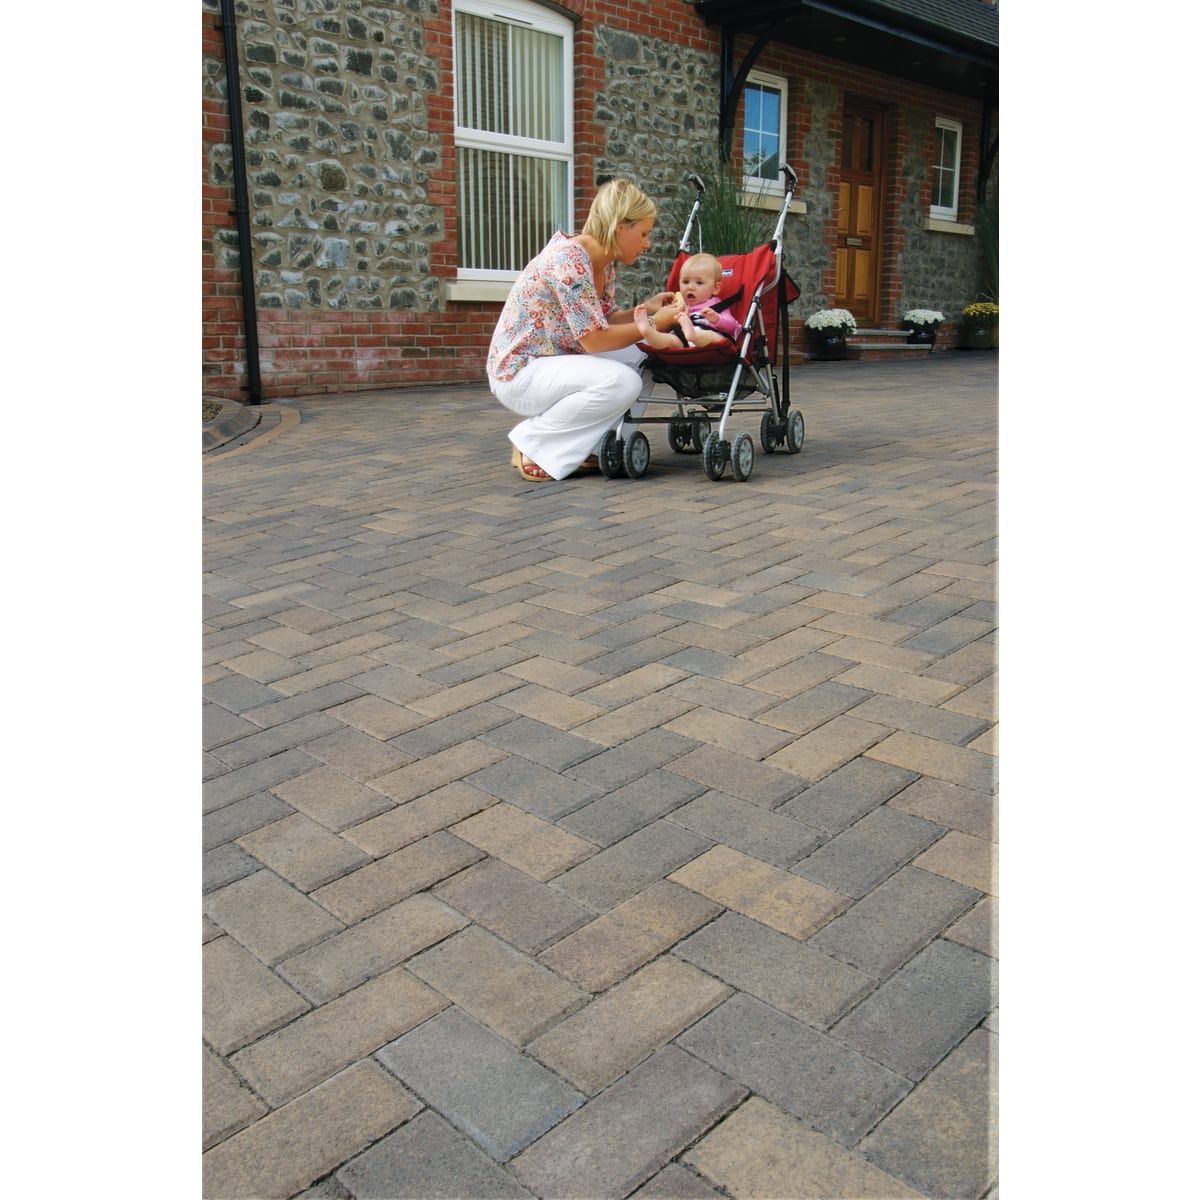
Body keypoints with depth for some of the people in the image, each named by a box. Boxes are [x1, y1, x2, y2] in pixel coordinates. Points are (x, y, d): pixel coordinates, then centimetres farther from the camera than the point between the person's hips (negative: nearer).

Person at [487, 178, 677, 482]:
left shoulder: (605, 262, 4)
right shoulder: (568, 258, -23)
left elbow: (605, 319, 12)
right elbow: (595, 340, -25)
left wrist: (646, 309, -3)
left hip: (557, 362, 10)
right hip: (519, 370, -10)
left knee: (641, 355, 5)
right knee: (622, 382, -27)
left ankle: (586, 446, 6)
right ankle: (533, 443, -11)